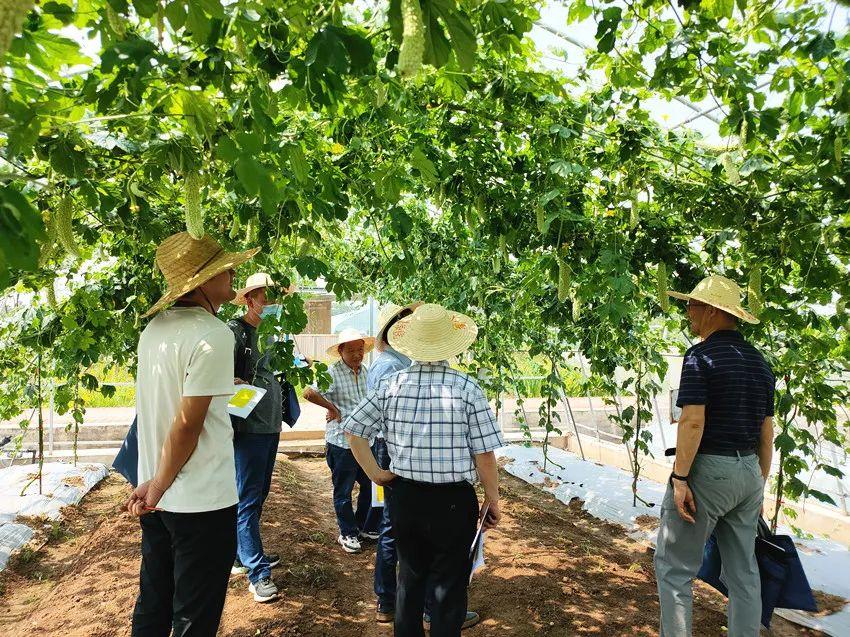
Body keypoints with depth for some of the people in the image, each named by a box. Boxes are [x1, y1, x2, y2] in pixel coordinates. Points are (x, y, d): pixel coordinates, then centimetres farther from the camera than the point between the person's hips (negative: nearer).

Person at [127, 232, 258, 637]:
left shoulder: (154, 327, 4)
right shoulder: (213, 335, -21)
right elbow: (188, 424, -20)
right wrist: (159, 487, -10)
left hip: (157, 499, 8)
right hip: (201, 501, -7)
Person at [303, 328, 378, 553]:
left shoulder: (367, 372, 8)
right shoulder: (333, 373, -13)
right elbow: (308, 393, -22)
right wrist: (332, 408, -14)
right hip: (341, 442, -6)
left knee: (370, 485, 14)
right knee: (343, 491, 8)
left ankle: (364, 526, 33)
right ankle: (348, 533, 23)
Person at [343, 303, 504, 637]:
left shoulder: (391, 385, -4)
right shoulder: (467, 388, -13)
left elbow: (353, 430, 1)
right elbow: (485, 455, -12)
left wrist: (374, 472, 6)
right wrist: (493, 500, 0)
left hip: (404, 497, 4)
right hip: (453, 500, -3)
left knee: (409, 577, 22)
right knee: (449, 585, 12)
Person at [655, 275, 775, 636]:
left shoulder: (701, 356, -13)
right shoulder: (758, 361, 11)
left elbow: (693, 422, -21)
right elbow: (767, 432, 13)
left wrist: (679, 478, -18)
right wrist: (759, 485, 20)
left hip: (707, 469, -8)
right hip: (748, 471, 8)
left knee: (674, 567, 3)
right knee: (743, 572, 15)